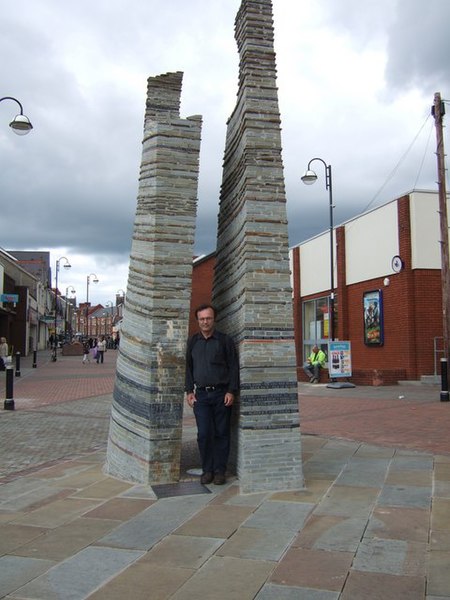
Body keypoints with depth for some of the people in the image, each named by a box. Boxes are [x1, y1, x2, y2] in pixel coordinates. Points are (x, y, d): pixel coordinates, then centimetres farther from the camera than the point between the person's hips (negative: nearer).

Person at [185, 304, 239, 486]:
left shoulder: (225, 340, 1)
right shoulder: (192, 341, 10)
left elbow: (234, 367, 0)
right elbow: (188, 367, 15)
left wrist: (231, 391, -7)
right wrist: (189, 391, 7)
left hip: (221, 393, -2)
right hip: (201, 394, 2)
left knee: (221, 433, 3)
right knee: (203, 434, -2)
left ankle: (220, 471, 13)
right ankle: (207, 470, 12)